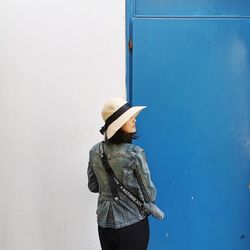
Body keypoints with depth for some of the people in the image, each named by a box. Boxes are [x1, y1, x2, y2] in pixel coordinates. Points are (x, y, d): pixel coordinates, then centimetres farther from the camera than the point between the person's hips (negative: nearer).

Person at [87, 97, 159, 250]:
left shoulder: (95, 151, -5)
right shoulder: (135, 153, -20)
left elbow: (93, 186, 7)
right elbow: (149, 194, -13)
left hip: (104, 222, 5)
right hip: (132, 223, -5)